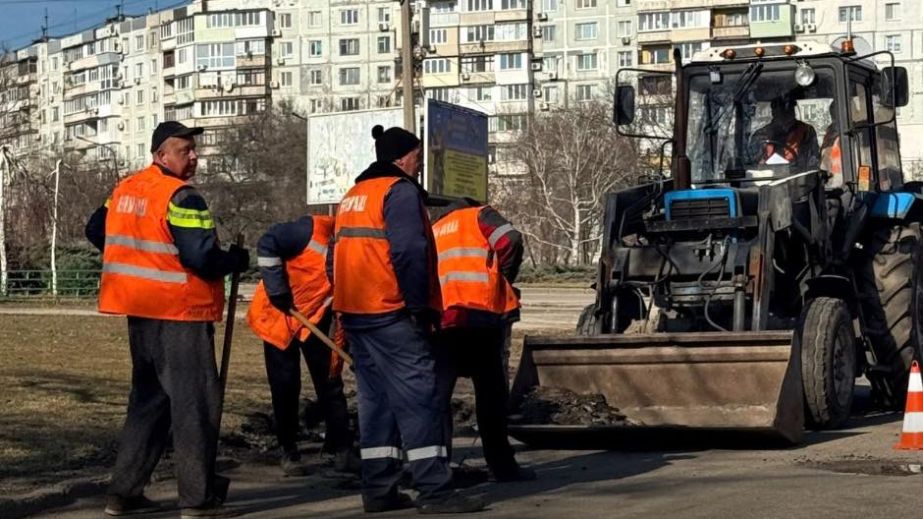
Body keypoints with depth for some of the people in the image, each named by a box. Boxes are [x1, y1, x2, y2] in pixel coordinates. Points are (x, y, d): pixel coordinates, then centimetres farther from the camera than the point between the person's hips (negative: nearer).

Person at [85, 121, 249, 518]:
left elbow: (96, 231, 23)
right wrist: (237, 260, -4)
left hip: (140, 311, 9)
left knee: (147, 399, 18)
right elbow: (201, 258, -22)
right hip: (180, 312, -9)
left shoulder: (125, 190, 10)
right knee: (195, 403, -2)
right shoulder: (181, 198, -16)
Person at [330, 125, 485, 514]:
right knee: (418, 398, -9)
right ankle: (434, 492, -12)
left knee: (375, 400, 12)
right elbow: (409, 252, -18)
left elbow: (339, 256, 21)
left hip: (354, 313, 9)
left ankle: (378, 490, 13)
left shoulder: (352, 196, 20)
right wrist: (419, 305, -15)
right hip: (391, 314, -9)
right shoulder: (400, 191, -8)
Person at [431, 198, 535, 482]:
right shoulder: (479, 215, 15)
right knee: (491, 392, 7)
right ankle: (502, 466, 14)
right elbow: (511, 240, -3)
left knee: (437, 393, 5)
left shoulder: (432, 232, 30)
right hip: (482, 312, -3)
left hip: (440, 318, 3)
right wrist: (505, 280, 9)